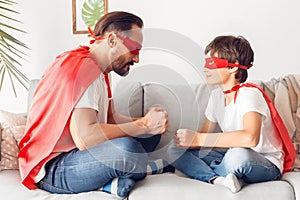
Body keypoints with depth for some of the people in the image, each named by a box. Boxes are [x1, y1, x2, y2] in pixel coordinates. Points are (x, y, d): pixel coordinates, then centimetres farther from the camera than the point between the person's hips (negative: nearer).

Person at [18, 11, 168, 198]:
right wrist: (143, 125, -24)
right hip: (51, 169, -10)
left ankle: (109, 181, -8)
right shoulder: (83, 67, -22)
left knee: (153, 133, 8)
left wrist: (147, 122, -9)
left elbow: (111, 118, 11)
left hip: (75, 153, 11)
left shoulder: (99, 70, 11)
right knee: (124, 148, -35)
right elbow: (84, 138, -32)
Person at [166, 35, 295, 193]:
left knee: (238, 155, -42)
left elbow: (250, 138, -40)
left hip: (268, 165, -7)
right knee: (174, 151, -6)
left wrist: (198, 139, -36)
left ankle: (204, 175, -10)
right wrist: (187, 140, -16)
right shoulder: (217, 95, 4)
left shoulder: (249, 94, -21)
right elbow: (206, 134, 8)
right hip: (231, 155, 7)